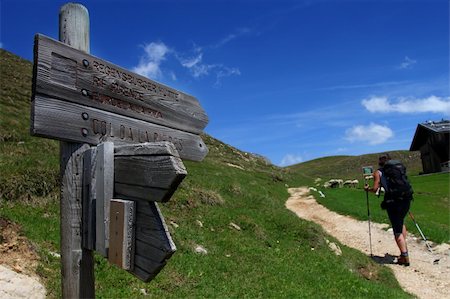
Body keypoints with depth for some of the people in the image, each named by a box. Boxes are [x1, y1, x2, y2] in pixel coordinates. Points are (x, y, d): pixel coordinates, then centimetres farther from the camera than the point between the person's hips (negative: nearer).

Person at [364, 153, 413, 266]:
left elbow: (375, 189, 1)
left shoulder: (378, 172, 8)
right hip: (406, 197, 5)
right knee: (401, 222, 28)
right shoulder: (400, 166, 19)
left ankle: (405, 256, -1)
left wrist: (367, 189, 22)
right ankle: (404, 247, 27)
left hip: (393, 201, -5)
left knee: (397, 230, 3)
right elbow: (403, 182, 18)